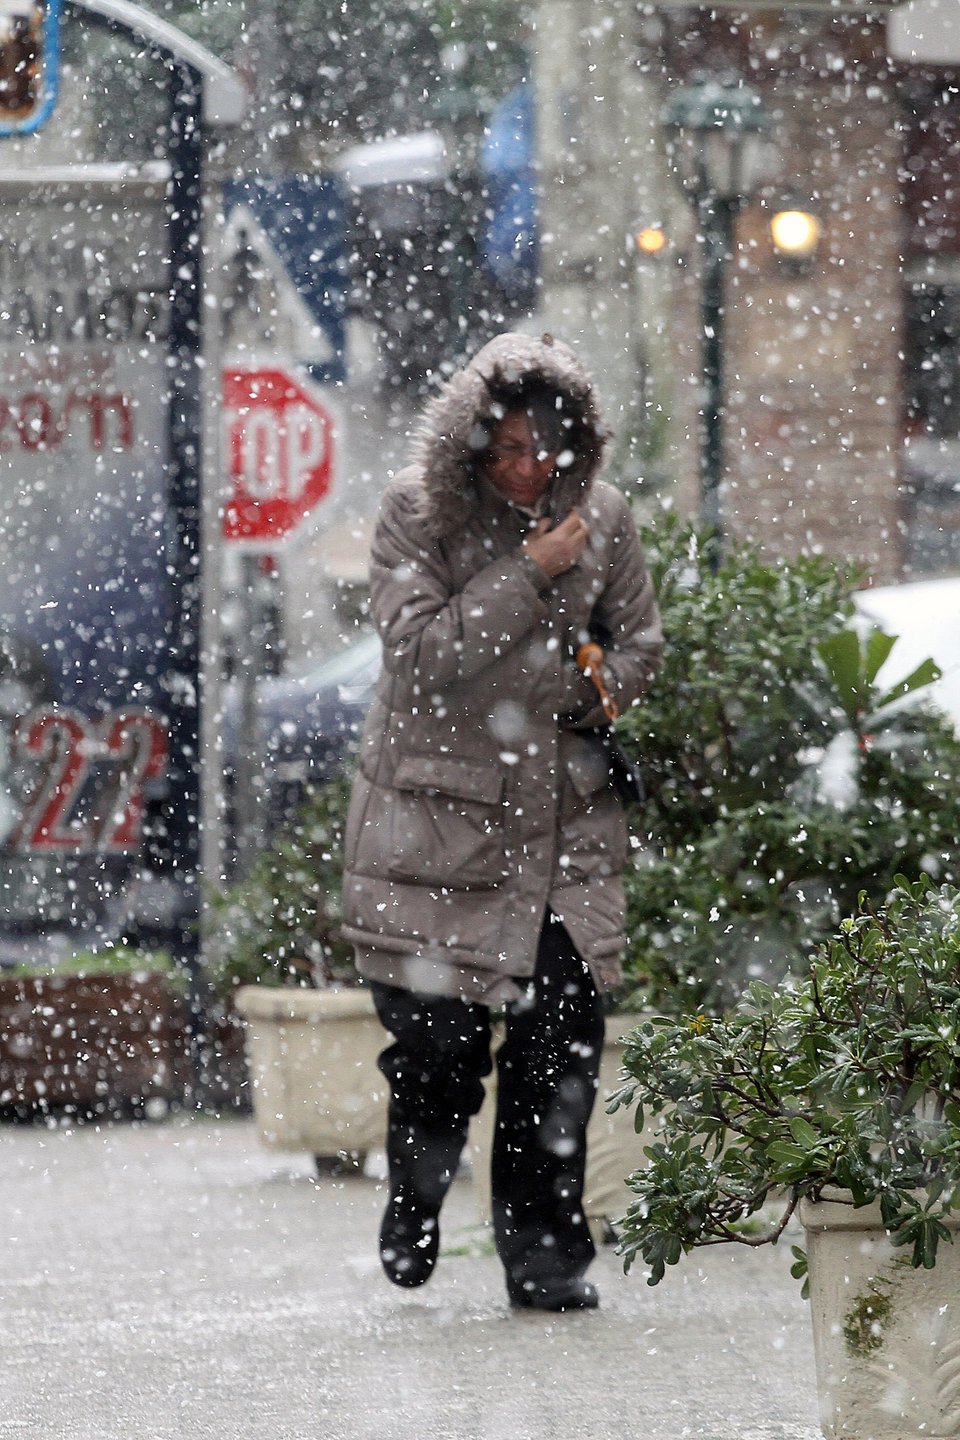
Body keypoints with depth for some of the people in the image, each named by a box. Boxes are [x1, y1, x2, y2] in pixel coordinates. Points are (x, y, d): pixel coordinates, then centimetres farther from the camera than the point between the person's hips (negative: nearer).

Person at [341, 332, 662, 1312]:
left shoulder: (600, 515, 3)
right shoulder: (418, 512, -7)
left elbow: (637, 641, 17)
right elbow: (422, 648, -17)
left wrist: (601, 687, -6)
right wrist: (528, 573, -21)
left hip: (563, 812, 2)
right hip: (438, 808, -2)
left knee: (562, 1031, -7)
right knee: (435, 1036, -2)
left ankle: (545, 1254, 4)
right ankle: (414, 1207, 27)